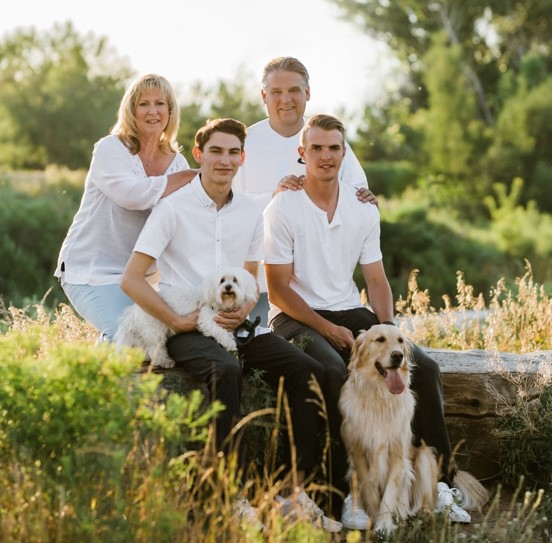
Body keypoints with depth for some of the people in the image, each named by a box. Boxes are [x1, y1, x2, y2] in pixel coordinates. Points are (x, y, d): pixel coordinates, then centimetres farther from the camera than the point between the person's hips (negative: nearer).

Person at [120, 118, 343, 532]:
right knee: (226, 370, -36)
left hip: (236, 326, 5)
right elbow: (131, 279, -7)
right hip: (187, 329, -5)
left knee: (308, 371, -16)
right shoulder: (174, 209, -4)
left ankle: (296, 492, -13)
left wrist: (244, 311, -3)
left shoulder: (250, 214, 11)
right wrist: (178, 320, -13)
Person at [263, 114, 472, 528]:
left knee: (424, 367, -16)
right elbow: (278, 291, -9)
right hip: (296, 318, -5)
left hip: (350, 313, 5)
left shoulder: (364, 210, 7)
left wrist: (388, 329, -7)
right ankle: (349, 488, -25)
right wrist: (330, 330, -18)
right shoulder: (283, 209, -7)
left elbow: (376, 280, 11)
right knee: (333, 371, -36)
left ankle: (440, 483, -8)